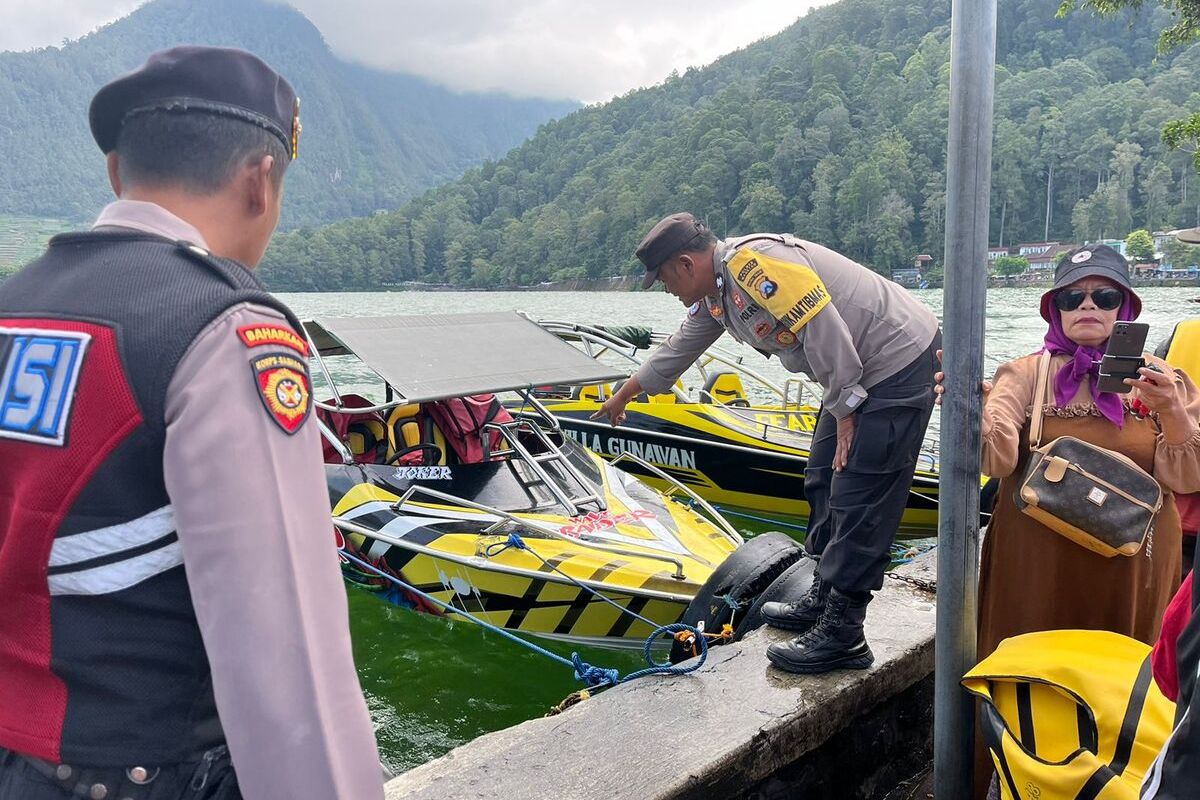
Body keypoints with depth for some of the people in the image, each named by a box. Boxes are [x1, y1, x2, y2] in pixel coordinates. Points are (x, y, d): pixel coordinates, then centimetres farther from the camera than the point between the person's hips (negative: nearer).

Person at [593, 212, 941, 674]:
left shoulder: (755, 261, -21)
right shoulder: (715, 295, 11)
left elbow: (824, 330, -26)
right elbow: (677, 351, 26)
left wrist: (844, 409, -20)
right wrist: (623, 396, 37)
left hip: (898, 363, -10)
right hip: (861, 371, 11)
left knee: (859, 501, -10)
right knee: (824, 486, 15)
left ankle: (841, 636, -4)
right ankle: (824, 599, 27)